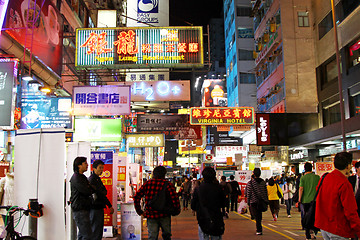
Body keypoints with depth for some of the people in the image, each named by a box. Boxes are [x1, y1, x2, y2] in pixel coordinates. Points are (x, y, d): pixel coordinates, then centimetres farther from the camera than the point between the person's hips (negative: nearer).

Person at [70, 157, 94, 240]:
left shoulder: (82, 177, 18)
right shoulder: (76, 178, -14)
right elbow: (87, 191, -19)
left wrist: (90, 187, -2)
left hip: (84, 209, 10)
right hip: (80, 210, -10)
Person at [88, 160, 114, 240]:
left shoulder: (98, 179, 17)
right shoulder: (92, 179, -14)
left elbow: (105, 192, 18)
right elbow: (100, 194, -19)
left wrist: (103, 192, -3)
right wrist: (110, 206, -19)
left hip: (99, 207, 10)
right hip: (95, 208, -10)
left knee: (99, 230, 15)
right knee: (96, 231, -7)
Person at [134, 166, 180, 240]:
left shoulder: (147, 183, 4)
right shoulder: (167, 184, -7)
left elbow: (136, 197, 3)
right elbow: (175, 198, -16)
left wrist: (140, 212, 9)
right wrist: (177, 211, -2)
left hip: (150, 215, 2)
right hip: (164, 215, -2)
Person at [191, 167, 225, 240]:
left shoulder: (197, 189, -10)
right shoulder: (218, 188, -9)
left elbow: (193, 207, -2)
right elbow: (223, 204, 4)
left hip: (203, 221, -1)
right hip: (217, 221, 1)